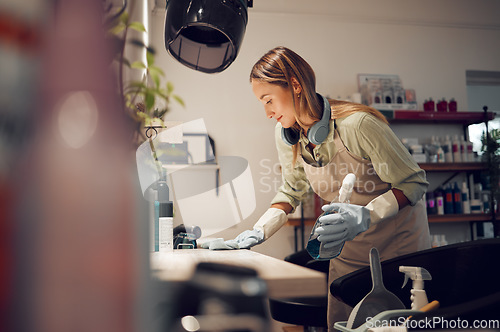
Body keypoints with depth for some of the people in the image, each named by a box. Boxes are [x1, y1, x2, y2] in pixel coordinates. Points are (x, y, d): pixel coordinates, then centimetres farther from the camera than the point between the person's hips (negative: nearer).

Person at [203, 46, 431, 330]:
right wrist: (259, 231, -8)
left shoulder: (357, 124, -29)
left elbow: (415, 182, -21)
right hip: (350, 248, 5)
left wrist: (366, 215, -37)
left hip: (399, 242, -4)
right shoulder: (286, 135, -9)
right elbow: (292, 191, 6)